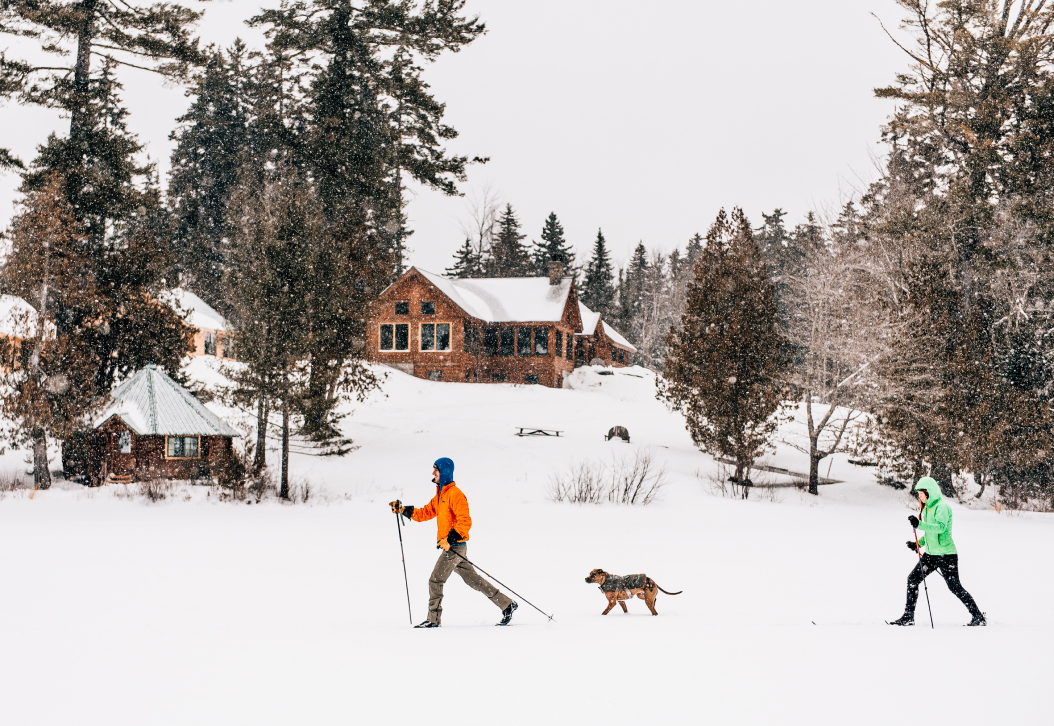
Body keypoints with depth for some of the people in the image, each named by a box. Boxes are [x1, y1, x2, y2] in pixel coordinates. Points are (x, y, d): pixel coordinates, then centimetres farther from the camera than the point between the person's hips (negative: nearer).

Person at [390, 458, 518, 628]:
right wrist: (403, 510, 11)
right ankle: (507, 605, 16)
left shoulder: (455, 494, -14)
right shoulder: (440, 495, 16)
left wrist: (450, 539, -26)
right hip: (449, 545, 10)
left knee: (435, 581, -6)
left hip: (455, 546, -10)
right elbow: (426, 513, 20)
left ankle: (433, 619, 2)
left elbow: (465, 522, -20)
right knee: (473, 580, 12)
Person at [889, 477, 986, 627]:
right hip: (931, 554, 9)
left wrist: (920, 524, -39)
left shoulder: (942, 507, -14)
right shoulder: (928, 508, 13)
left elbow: (941, 527, -31)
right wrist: (919, 543, 12)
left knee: (955, 587, -7)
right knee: (913, 579, 2)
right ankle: (908, 617, 8)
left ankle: (979, 617, 5)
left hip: (946, 555, -9)